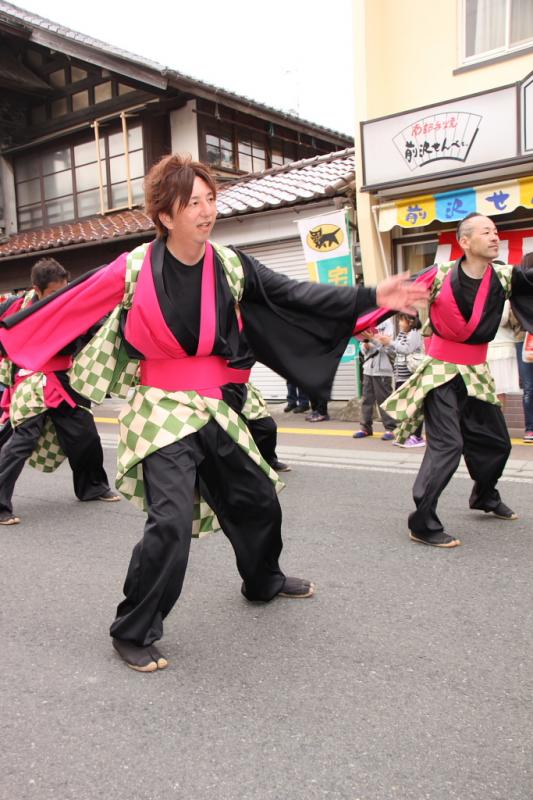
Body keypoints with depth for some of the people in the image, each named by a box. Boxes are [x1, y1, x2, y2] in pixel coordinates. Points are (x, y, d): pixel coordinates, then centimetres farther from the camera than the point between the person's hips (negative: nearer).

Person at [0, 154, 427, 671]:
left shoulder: (231, 267, -2)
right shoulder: (135, 270, -11)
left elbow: (295, 297, -5)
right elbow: (65, 307, -3)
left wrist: (371, 298, -12)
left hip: (215, 411, 5)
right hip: (161, 413, -5)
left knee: (257, 499, 17)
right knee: (171, 521, -18)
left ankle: (263, 581, 47)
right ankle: (132, 633, 4)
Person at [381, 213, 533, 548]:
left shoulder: (504, 277, -2)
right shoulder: (441, 275, -13)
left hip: (476, 372, 6)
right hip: (442, 373, -6)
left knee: (496, 442, 17)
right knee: (447, 446, -16)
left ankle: (485, 497, 44)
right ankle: (422, 524, -6)